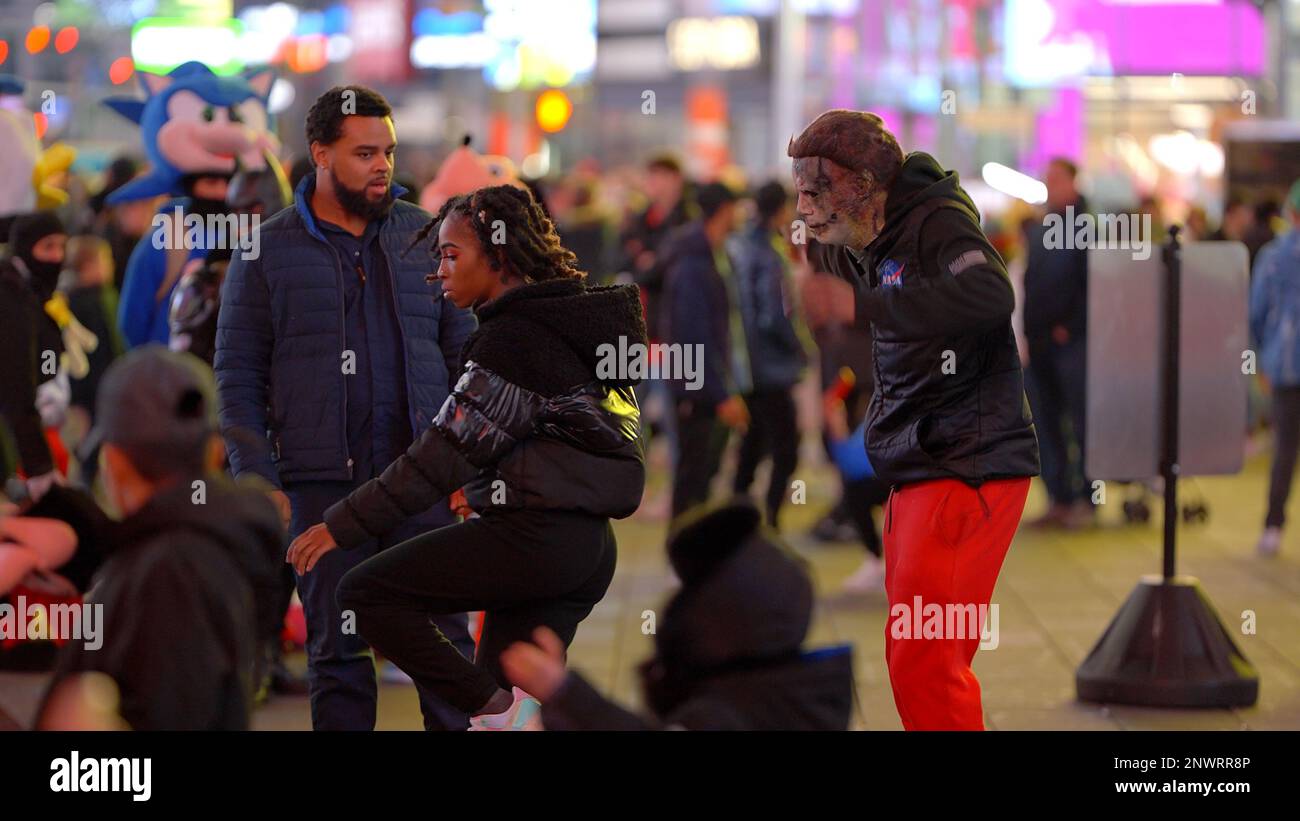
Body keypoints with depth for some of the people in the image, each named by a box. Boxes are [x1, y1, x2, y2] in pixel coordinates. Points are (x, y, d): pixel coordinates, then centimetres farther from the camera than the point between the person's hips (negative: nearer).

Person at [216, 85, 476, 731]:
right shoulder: (267, 253, 3)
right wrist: (258, 480, -5)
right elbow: (237, 376, 3)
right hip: (320, 485, -1)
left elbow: (463, 350, 13)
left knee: (442, 635, 1)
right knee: (337, 649, 4)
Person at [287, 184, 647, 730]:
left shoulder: (511, 338, -12)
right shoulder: (563, 323, 17)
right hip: (588, 545, 10)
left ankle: (497, 708, -12)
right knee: (510, 699, 12)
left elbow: (445, 455, -15)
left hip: (536, 538, -10)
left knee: (364, 594, -6)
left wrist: (343, 526, -13)